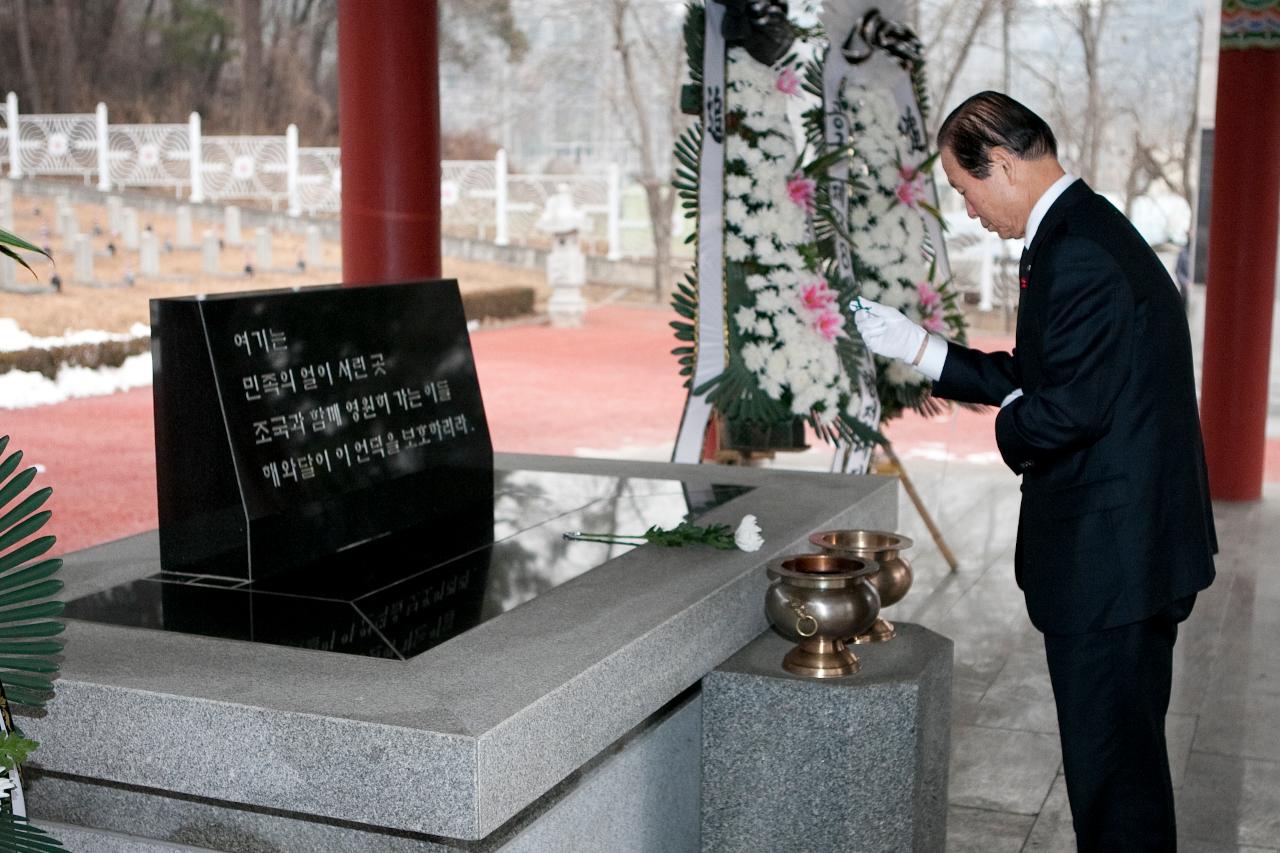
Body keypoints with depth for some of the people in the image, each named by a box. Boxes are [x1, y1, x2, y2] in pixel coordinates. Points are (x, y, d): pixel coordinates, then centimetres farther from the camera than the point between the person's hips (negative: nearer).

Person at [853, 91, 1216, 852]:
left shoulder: (1079, 253, -21)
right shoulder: (1088, 231, 12)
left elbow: (1070, 408, -26)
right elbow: (1035, 376, 16)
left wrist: (1011, 426, -6)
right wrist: (921, 350, 14)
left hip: (1108, 553, -11)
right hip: (1133, 541, 11)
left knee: (1111, 758, 2)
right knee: (1123, 747, 22)